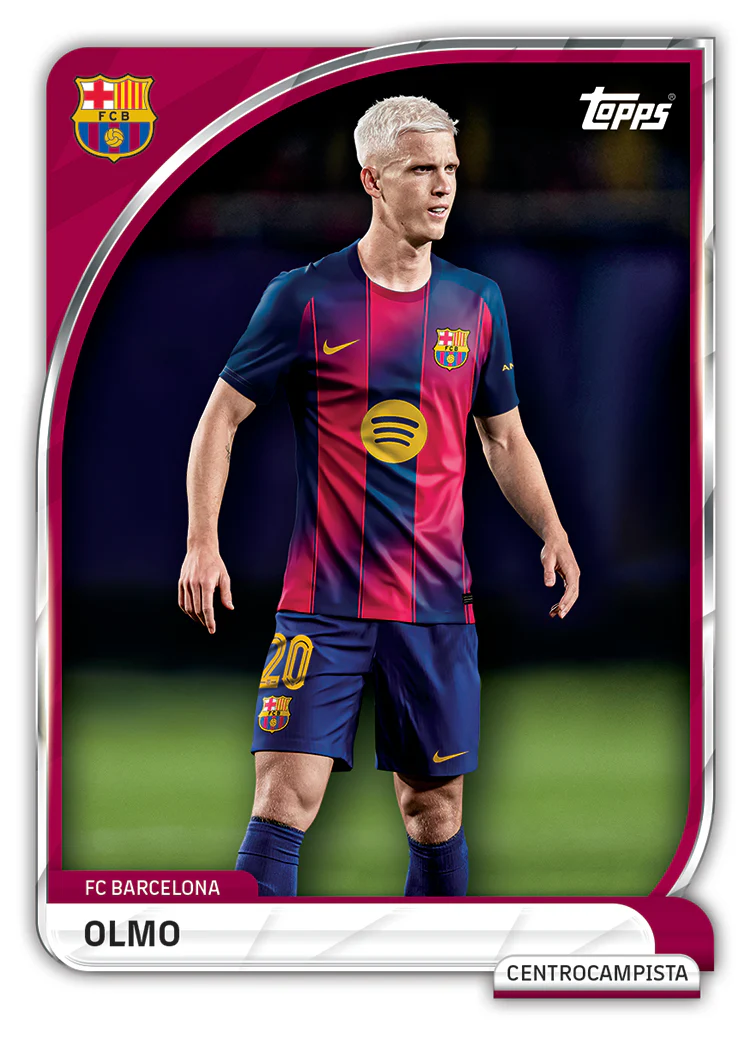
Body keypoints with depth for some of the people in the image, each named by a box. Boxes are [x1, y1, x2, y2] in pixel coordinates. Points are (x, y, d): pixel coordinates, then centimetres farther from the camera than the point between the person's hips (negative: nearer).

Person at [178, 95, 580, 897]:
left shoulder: (476, 303, 8)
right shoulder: (306, 297, -3)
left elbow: (504, 440, 19)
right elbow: (223, 415, 2)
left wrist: (553, 535, 4)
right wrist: (202, 543, -9)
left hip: (437, 605, 4)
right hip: (323, 606, -3)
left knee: (435, 809, 8)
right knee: (286, 795, -13)